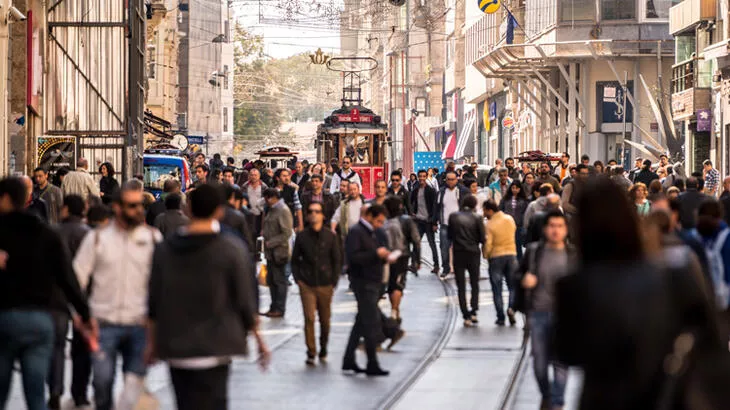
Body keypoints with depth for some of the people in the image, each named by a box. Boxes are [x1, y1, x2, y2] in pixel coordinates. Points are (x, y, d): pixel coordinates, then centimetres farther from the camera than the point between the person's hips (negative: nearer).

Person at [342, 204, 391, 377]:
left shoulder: (370, 233, 18)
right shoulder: (356, 232, -12)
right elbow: (353, 257, -22)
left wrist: (384, 257, 4)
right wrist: (376, 254, -22)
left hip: (372, 283, 10)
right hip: (363, 283, -10)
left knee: (362, 322, 13)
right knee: (373, 324, -9)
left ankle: (349, 361, 18)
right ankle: (372, 365, -4)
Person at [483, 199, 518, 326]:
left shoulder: (490, 225, -15)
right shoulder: (509, 219, 0)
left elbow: (487, 245, -16)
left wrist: (485, 255, 3)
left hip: (496, 257, -3)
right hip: (511, 254, 3)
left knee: (497, 289, 6)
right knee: (513, 286, 12)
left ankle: (500, 317, 5)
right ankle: (511, 307, -12)